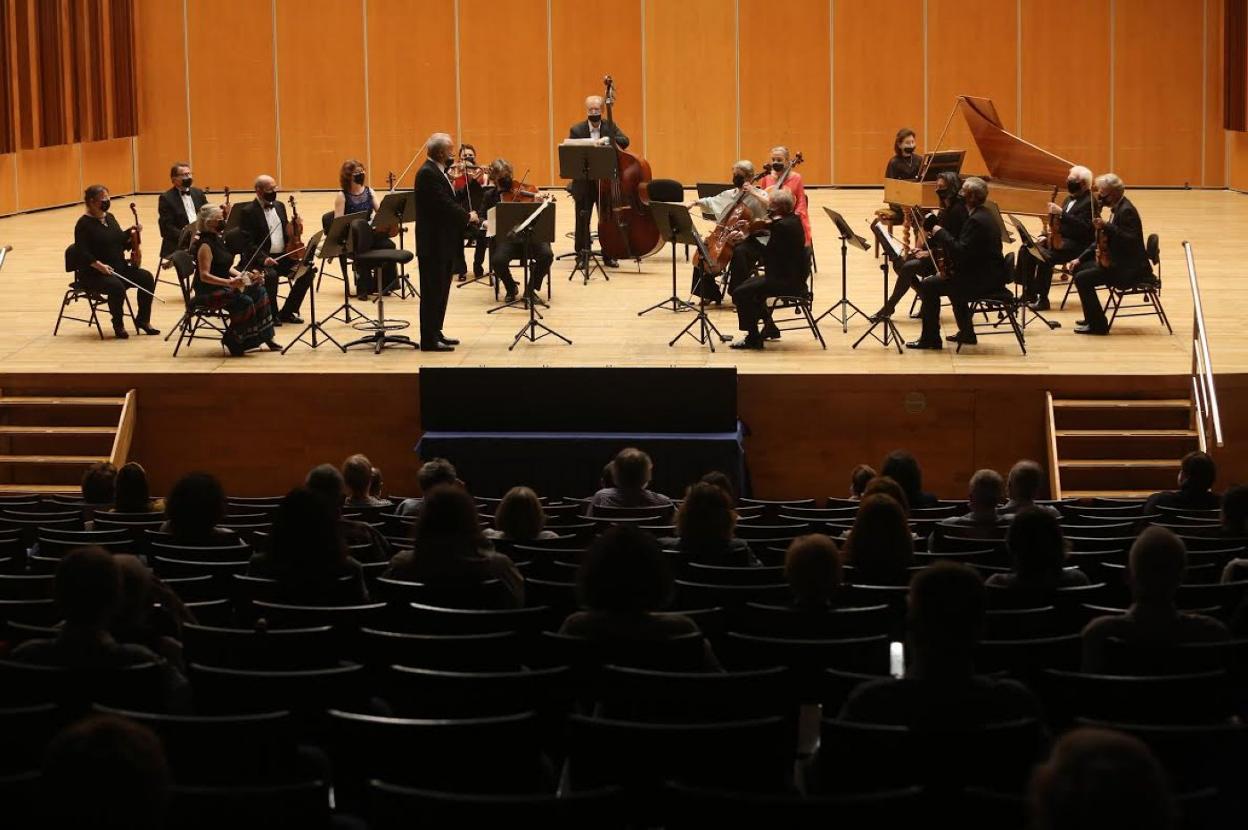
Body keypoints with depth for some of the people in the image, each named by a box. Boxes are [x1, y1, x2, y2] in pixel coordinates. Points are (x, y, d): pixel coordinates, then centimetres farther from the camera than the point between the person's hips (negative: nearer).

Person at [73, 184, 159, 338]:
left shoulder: (109, 218, 13)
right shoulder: (84, 224, -10)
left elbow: (123, 243, 16)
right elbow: (82, 253, -18)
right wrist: (99, 265, -30)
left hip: (119, 269, 7)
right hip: (93, 274, -7)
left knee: (147, 278, -13)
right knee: (117, 287, -35)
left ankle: (142, 319, 0)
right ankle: (118, 325, -11)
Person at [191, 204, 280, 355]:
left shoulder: (219, 239, 11)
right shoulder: (205, 245, -17)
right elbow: (204, 276, -23)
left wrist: (243, 275, 2)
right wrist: (229, 282, -33)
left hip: (223, 285, 9)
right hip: (208, 291, -9)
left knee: (260, 292, -5)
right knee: (244, 301, -27)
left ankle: (265, 336, -3)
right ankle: (232, 341, -11)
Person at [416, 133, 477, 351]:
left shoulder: (436, 171, 13)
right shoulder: (427, 173, -18)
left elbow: (450, 199, 13)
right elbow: (445, 204, -25)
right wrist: (468, 216, -12)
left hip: (443, 242, 10)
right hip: (433, 243, -10)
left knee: (440, 290, 15)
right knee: (433, 291, -4)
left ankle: (435, 333, 23)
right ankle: (429, 339, 1)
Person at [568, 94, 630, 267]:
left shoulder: (610, 127, 4)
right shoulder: (576, 130, 0)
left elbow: (625, 142, -11)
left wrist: (608, 139, -27)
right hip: (584, 183, -1)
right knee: (582, 220, 4)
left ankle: (609, 256, 15)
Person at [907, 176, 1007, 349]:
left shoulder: (976, 220, -20)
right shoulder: (985, 215, 12)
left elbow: (961, 252, -26)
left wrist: (940, 233, -15)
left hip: (983, 279, -11)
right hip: (990, 275, 11)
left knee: (928, 285, -7)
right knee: (951, 280, 35)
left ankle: (930, 338, 1)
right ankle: (967, 333, 35)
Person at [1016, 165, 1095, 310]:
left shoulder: (1090, 202, -12)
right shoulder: (1069, 199, 17)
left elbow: (1084, 228, -25)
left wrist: (1061, 213, -28)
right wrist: (1045, 235, 6)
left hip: (1075, 245, -9)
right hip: (1059, 239, 9)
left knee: (1044, 257, -30)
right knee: (1026, 250, -5)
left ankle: (1043, 299, -20)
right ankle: (1028, 294, -1)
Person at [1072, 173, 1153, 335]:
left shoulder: (1126, 211, -19)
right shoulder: (1117, 208, 12)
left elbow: (1131, 241, -30)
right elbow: (1106, 239, 18)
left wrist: (1106, 226, -34)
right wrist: (1081, 258, 12)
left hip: (1129, 268, -11)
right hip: (1118, 262, 11)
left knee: (1082, 278, -18)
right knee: (1080, 268, 17)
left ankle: (1098, 325, -11)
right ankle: (1092, 318, 23)